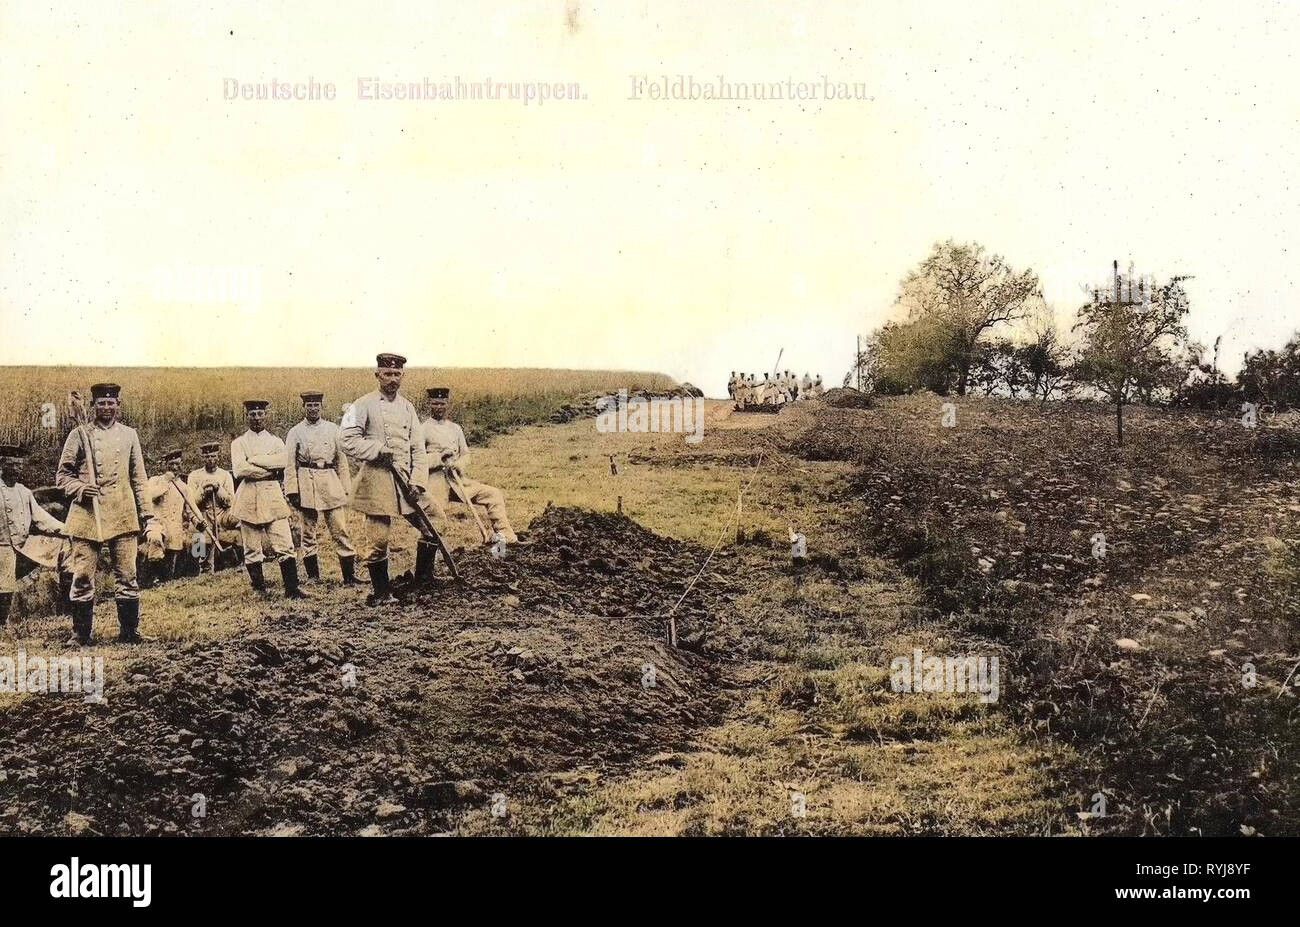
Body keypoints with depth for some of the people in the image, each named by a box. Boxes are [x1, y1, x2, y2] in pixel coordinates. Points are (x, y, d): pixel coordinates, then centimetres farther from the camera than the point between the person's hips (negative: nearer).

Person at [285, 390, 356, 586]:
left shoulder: (332, 429, 10)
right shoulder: (295, 432, 6)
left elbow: (342, 461, 11)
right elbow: (290, 465, 5)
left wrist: (346, 489, 7)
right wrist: (292, 492, -4)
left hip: (330, 483, 0)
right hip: (306, 485, 0)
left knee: (340, 531, -5)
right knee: (308, 534, 4)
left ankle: (350, 576, -4)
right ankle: (313, 575, 13)